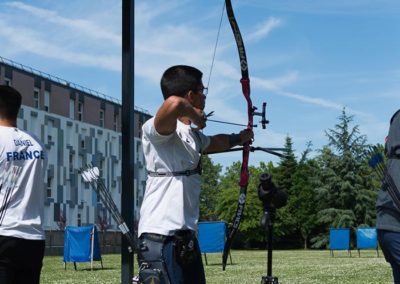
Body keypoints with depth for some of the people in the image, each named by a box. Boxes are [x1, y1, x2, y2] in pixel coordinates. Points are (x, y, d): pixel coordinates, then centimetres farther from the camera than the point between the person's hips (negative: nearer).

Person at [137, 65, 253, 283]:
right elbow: (174, 103, -35)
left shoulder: (193, 135, 17)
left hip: (186, 238, 10)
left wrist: (239, 138, 58)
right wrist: (195, 115, -14)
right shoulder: (157, 129, -12)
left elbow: (214, 143, 41)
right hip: (161, 238, -10)